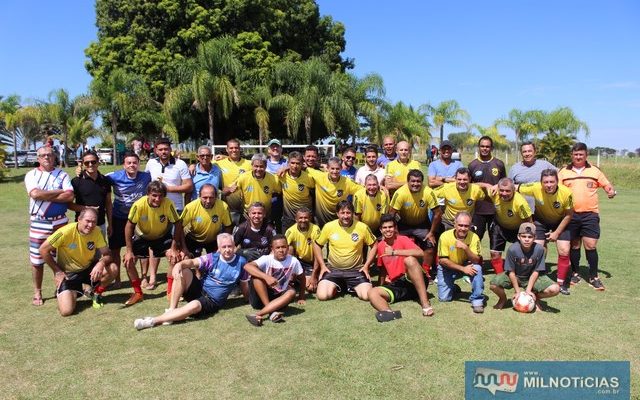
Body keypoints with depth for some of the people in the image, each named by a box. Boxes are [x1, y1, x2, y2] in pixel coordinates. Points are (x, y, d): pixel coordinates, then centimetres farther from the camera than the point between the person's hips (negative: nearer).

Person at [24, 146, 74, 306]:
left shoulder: (62, 175, 4)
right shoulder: (31, 175, 0)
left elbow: (70, 196, -11)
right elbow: (35, 194, -19)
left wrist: (45, 196, -15)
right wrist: (59, 192, -12)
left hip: (60, 222, 1)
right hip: (38, 223, -1)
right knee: (37, 260, 6)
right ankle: (37, 293, 19)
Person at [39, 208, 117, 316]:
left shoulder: (96, 232, -12)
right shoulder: (66, 232, -24)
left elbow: (107, 255, -10)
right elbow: (43, 249, -15)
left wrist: (102, 262, -34)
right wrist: (57, 271, -12)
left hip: (88, 269, 3)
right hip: (68, 274, -3)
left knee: (112, 268, -25)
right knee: (66, 311, -20)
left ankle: (96, 293, 5)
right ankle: (74, 293, 17)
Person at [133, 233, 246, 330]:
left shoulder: (241, 262, -3)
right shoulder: (213, 258, -2)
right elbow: (193, 262, -16)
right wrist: (179, 264, -36)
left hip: (212, 302, -3)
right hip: (198, 290, 3)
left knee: (194, 305, -37)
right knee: (183, 271, -23)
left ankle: (153, 321, -32)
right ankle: (171, 310, -22)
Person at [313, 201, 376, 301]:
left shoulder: (362, 227, -9)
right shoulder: (329, 227, -7)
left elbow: (373, 245, 4)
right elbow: (317, 245, 7)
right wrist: (322, 265, 0)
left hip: (356, 270, 0)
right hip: (333, 269, 0)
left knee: (367, 296, -20)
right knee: (322, 295, -20)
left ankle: (352, 288, 15)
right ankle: (336, 288, 14)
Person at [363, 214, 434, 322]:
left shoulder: (402, 239, -4)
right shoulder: (380, 246, 11)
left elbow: (420, 253, -24)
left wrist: (394, 252, -25)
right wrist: (380, 285, 15)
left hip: (412, 281, -5)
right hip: (396, 285, 5)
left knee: (409, 259, -32)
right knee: (372, 293, -19)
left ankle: (425, 304, -34)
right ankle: (389, 313, -53)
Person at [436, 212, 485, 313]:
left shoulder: (474, 237, -19)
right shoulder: (445, 236, -23)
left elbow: (476, 261, -23)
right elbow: (442, 260, -20)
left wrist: (465, 248, -39)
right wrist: (462, 269, -28)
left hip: (466, 265, 1)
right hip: (447, 268, 0)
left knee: (477, 268, -32)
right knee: (444, 298, -9)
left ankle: (477, 300, -18)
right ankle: (453, 288, 27)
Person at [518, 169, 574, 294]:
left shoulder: (566, 193, -28)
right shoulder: (535, 188, -31)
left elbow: (569, 214, -14)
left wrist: (557, 233, -12)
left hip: (561, 222, 0)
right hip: (541, 220, 0)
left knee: (564, 251, -7)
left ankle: (562, 283, 12)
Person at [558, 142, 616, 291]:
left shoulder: (594, 171, 7)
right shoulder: (564, 172, 7)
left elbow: (607, 185, 9)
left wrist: (611, 191, -12)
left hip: (590, 214, -1)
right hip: (571, 215, 1)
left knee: (591, 246, -5)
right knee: (574, 245, 10)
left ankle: (594, 277, 7)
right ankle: (575, 273, 24)